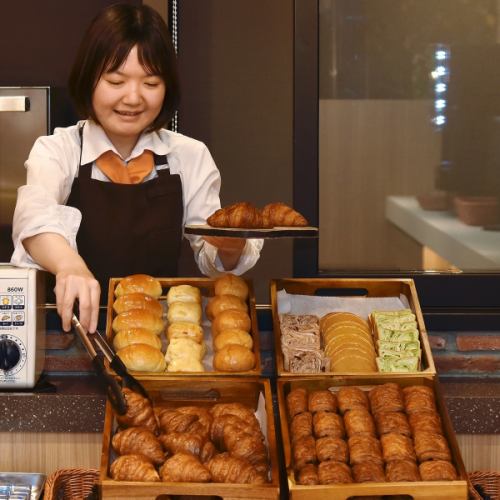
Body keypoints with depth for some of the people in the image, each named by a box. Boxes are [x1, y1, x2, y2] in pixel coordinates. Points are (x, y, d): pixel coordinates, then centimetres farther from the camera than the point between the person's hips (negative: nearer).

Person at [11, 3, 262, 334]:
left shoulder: (191, 157, 5)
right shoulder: (57, 151, -2)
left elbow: (212, 260, 7)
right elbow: (35, 216, -23)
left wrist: (230, 248, -17)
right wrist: (69, 265, -45)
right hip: (74, 325, -2)